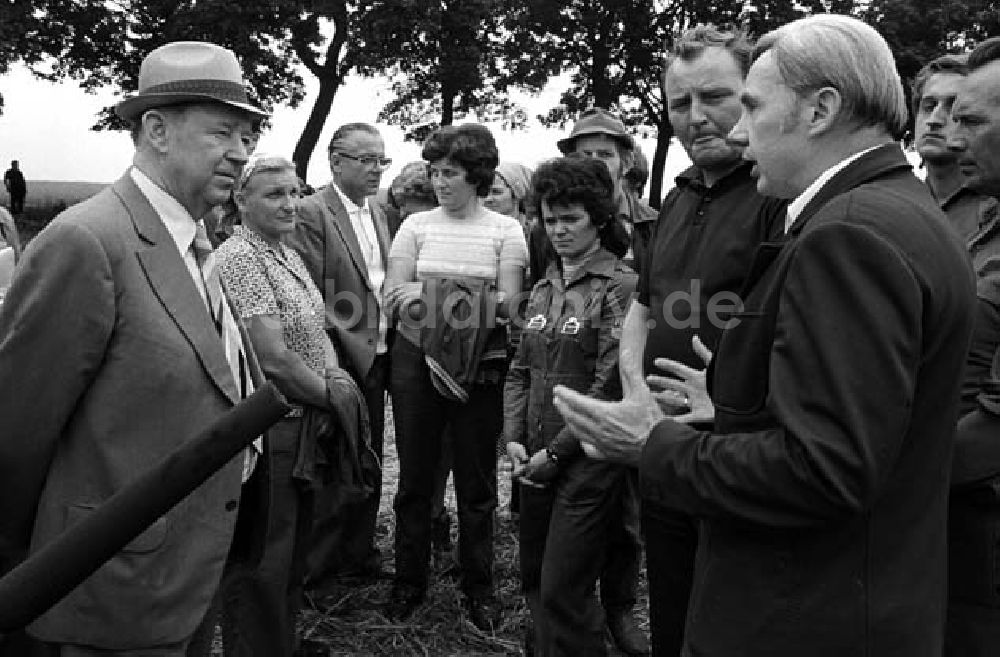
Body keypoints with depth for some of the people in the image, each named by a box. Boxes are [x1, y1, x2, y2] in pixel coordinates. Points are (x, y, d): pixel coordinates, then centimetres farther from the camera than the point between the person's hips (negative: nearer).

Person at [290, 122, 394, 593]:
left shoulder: (377, 213, 13)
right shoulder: (312, 213, -12)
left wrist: (388, 346, 7)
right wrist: (330, 359, -18)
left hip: (376, 361, 7)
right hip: (340, 361, -7)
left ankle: (359, 554, 33)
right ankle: (319, 570, 20)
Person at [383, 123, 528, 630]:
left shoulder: (505, 229, 1)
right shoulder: (416, 224, 5)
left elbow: (509, 303, -8)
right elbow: (394, 295, -3)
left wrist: (428, 294, -18)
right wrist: (461, 297, -18)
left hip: (481, 365, -1)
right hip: (416, 359, 2)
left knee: (477, 481, 8)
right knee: (414, 477, 11)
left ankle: (478, 584, 24)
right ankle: (409, 580, 27)